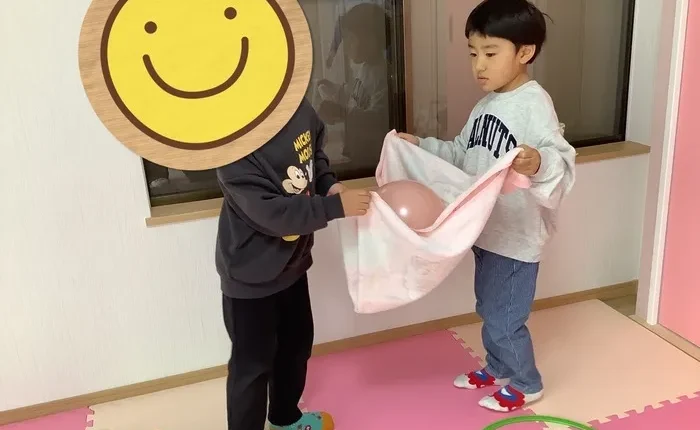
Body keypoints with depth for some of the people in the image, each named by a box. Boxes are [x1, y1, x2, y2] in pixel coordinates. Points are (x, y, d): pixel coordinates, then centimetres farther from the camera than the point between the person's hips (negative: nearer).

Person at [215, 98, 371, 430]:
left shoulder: (297, 106, -10)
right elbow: (270, 212, -31)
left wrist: (329, 184, -8)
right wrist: (336, 207, -30)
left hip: (292, 260, 8)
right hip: (251, 272, -8)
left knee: (297, 344, 25)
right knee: (252, 364, 8)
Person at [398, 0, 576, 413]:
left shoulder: (535, 103, -21)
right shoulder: (486, 105, 6)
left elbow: (561, 164, -32)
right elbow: (463, 156, 16)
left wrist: (539, 163, -52)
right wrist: (421, 146, 10)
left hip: (518, 236, -8)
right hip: (487, 232, 8)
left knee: (505, 319, 6)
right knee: (489, 311, 22)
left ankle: (526, 385, 30)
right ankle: (497, 369, 44)